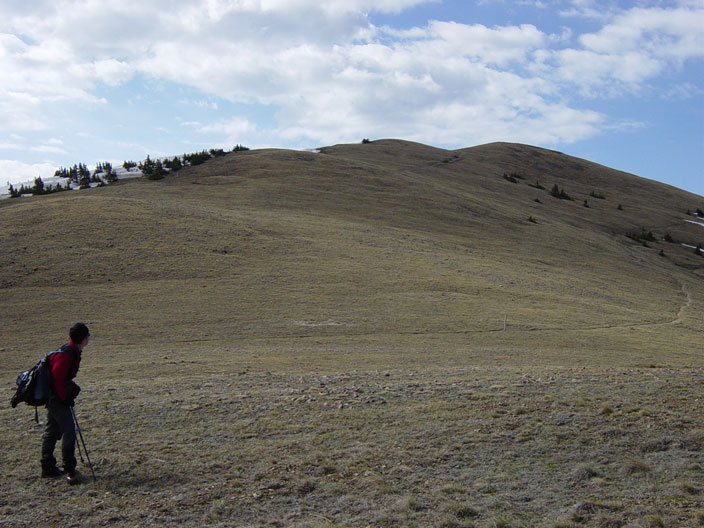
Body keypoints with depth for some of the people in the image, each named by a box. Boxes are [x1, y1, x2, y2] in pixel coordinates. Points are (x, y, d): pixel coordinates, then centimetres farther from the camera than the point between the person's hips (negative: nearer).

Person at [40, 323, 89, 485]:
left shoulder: (73, 352, 9)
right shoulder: (66, 355, -23)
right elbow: (57, 378, -23)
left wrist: (72, 388, 13)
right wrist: (65, 397, -17)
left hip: (53, 398, 11)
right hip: (57, 399, -11)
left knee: (52, 431, 17)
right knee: (69, 431, -10)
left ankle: (47, 467, 27)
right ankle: (69, 470, -6)